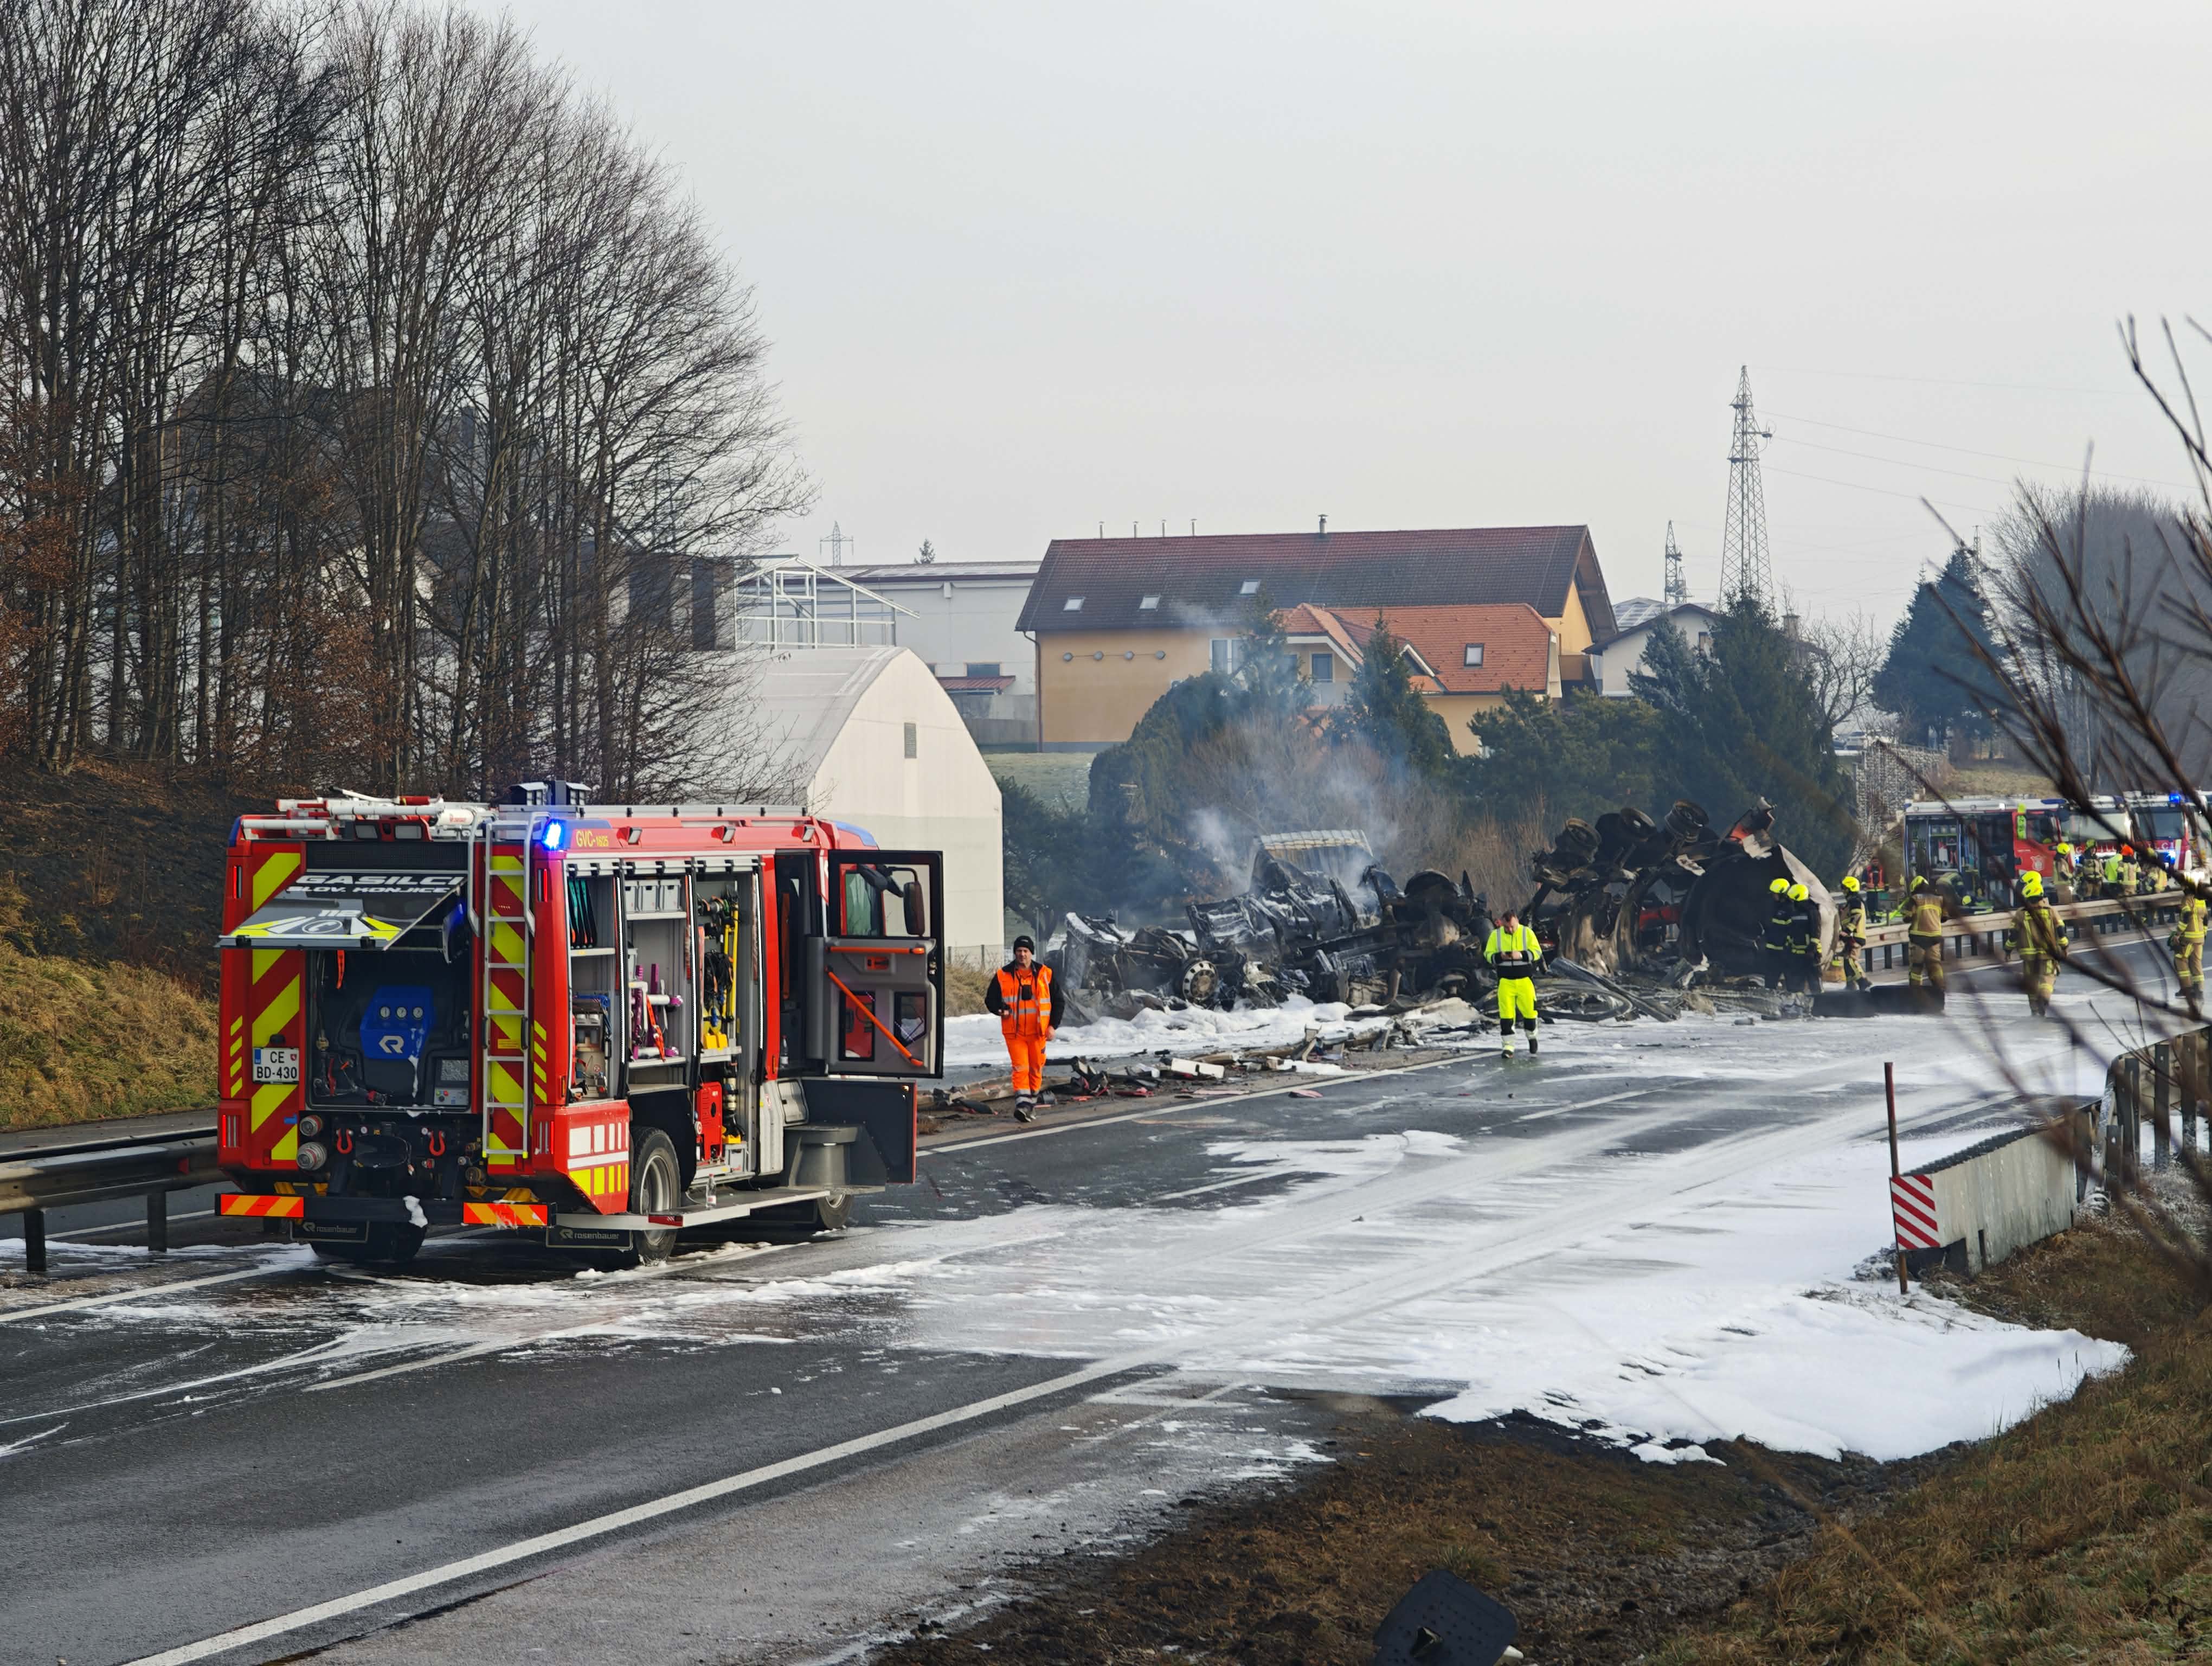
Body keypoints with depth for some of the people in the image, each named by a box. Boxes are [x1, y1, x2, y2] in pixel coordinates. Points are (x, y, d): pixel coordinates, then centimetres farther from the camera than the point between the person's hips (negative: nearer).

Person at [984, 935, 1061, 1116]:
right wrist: (1001, 1009, -15)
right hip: (1014, 1032, -2)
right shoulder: (1003, 975, 2)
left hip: (1038, 1031, 2)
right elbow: (990, 999, 7)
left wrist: (1053, 1025, 2)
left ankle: (1032, 1099, 26)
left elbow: (1057, 1001, 10)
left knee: (1037, 1067, 10)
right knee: (1020, 1067, -13)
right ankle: (1022, 1103, -19)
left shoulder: (1045, 974, 4)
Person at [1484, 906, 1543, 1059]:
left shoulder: (1527, 933, -3)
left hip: (1525, 979, -1)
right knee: (1506, 1013, -2)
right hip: (1505, 981, 1)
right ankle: (1507, 1046, 3)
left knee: (1529, 1010, 2)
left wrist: (1521, 955, -22)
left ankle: (1532, 1037, 28)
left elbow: (1537, 953, -5)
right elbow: (1488, 954, 3)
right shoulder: (1496, 935, 1)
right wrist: (1500, 957, -19)